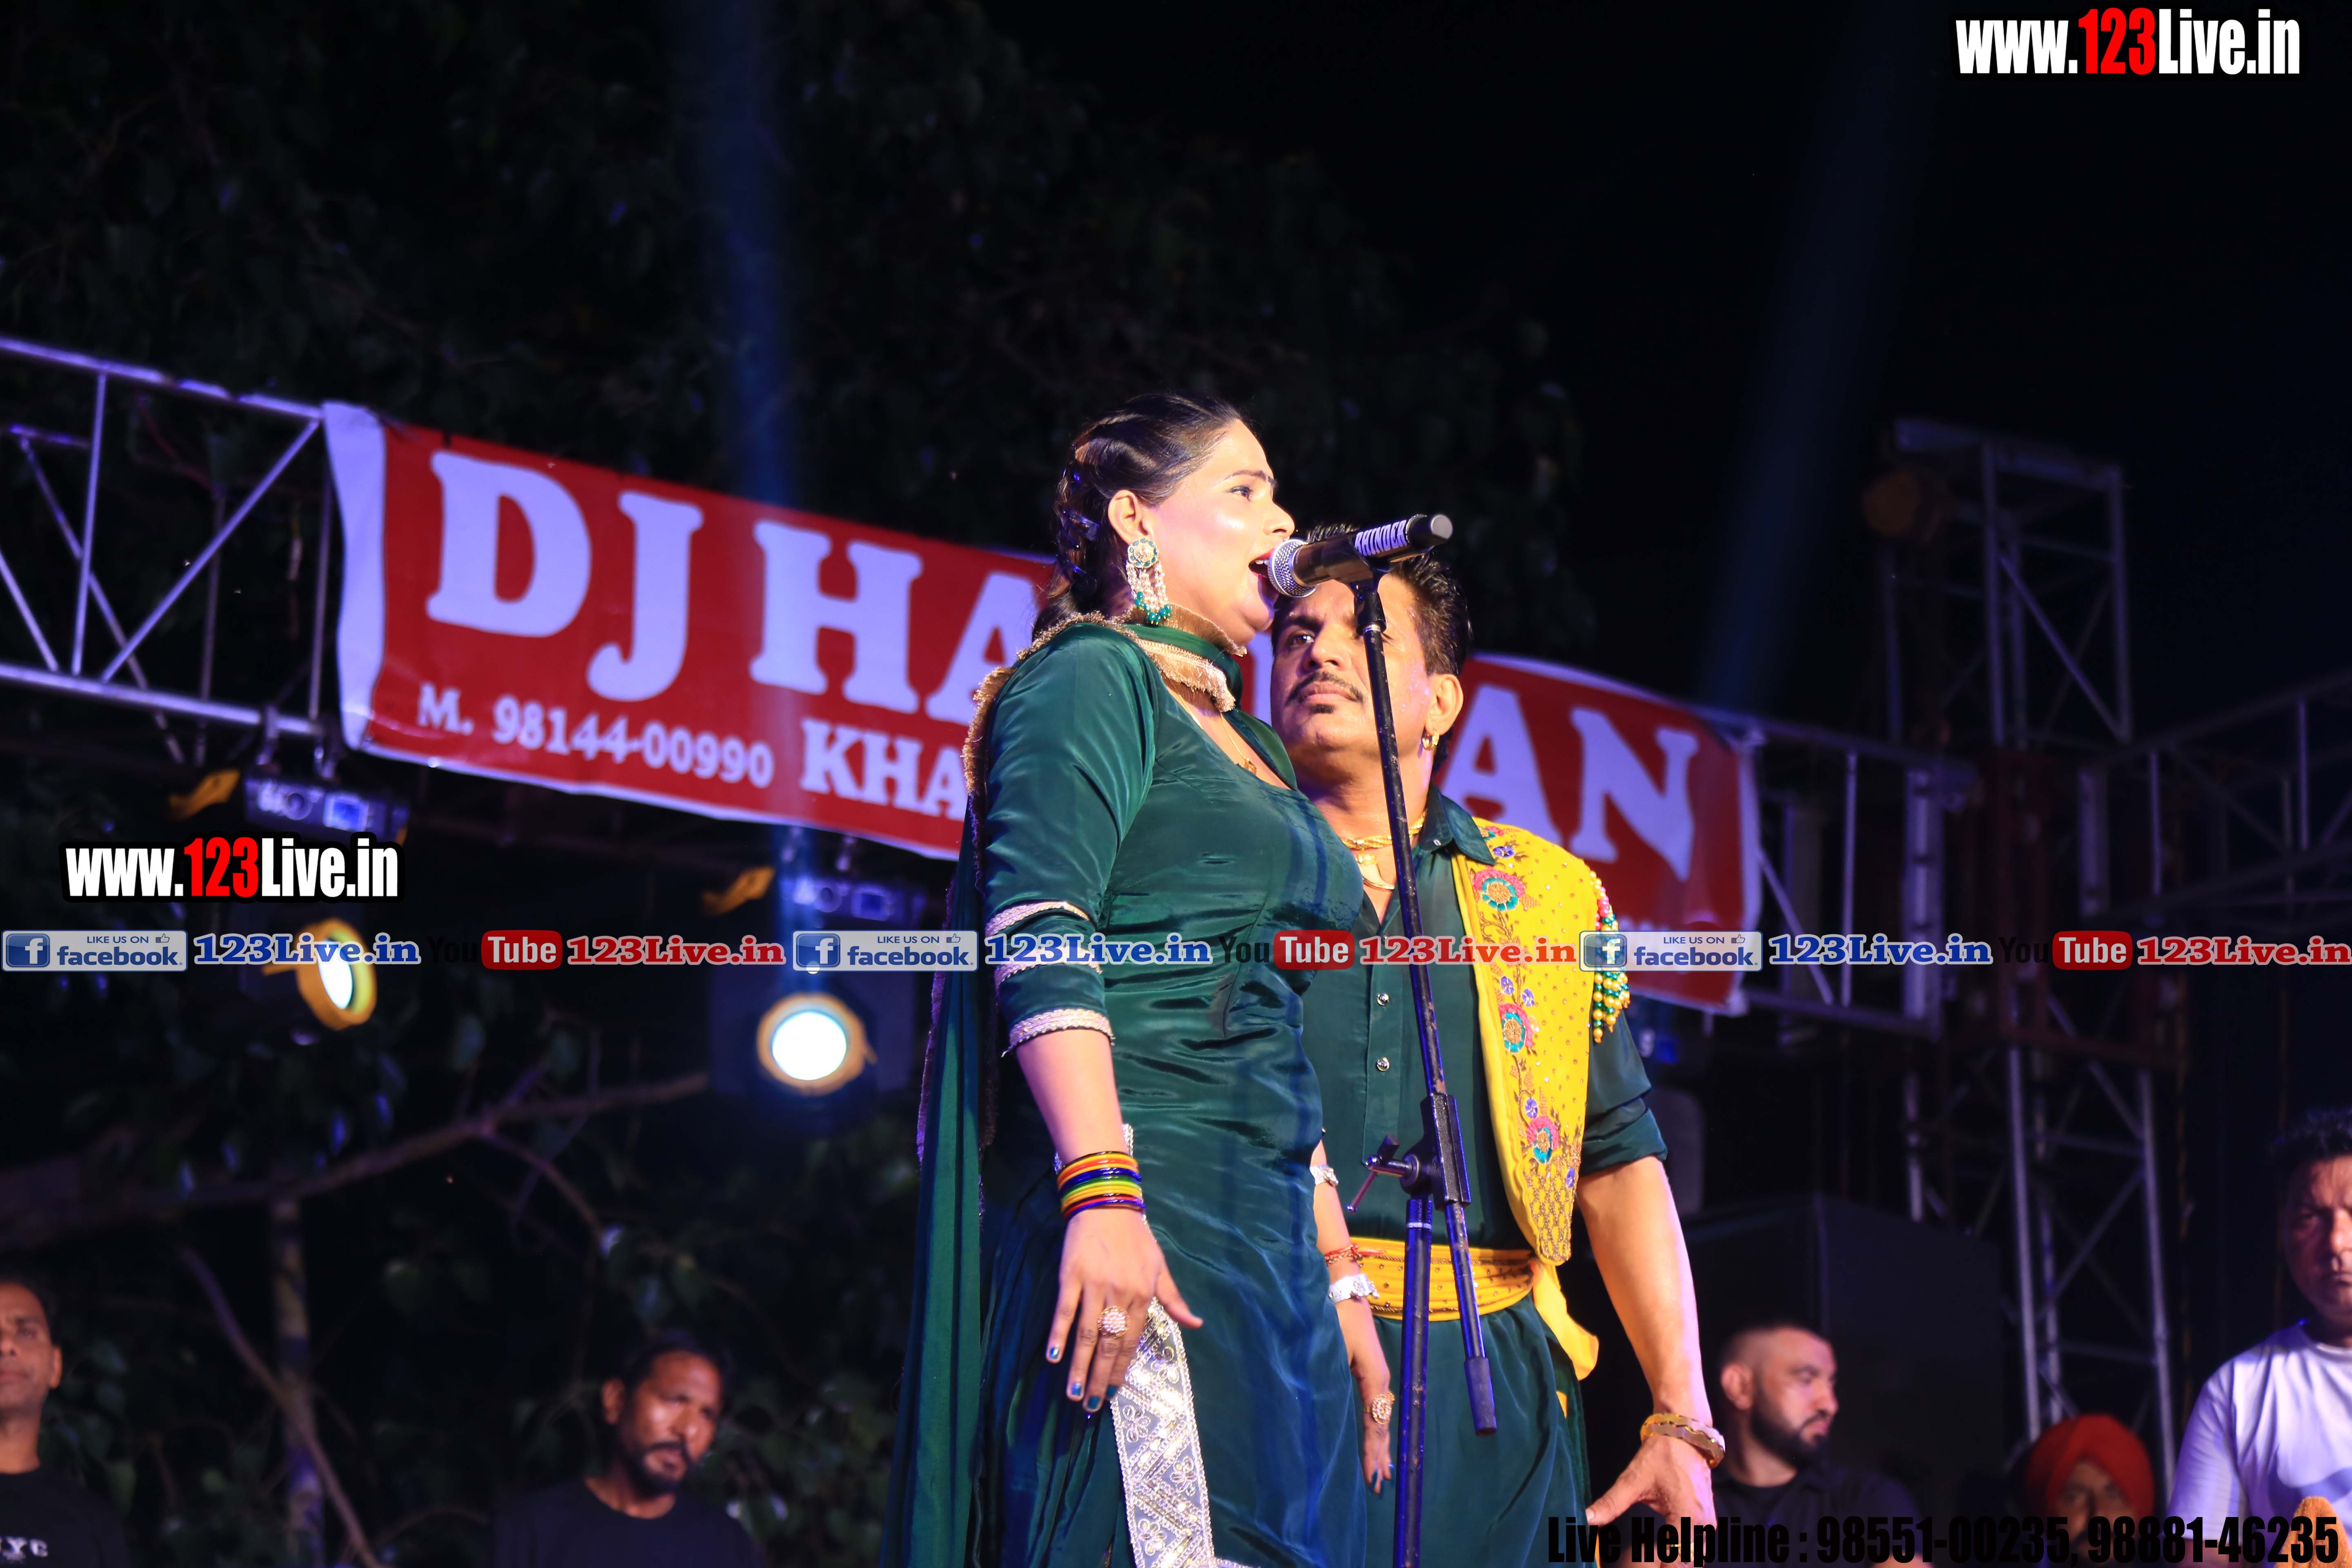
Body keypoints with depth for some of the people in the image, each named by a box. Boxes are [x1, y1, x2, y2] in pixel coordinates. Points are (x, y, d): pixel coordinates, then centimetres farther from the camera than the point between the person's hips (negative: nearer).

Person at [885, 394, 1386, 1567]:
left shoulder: (1249, 749, 27)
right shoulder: (1091, 679, 1)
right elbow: (1040, 942, -13)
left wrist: (1340, 1287, 20)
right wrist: (1102, 1193, -24)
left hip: (1269, 1240, 9)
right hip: (1139, 1210, -8)